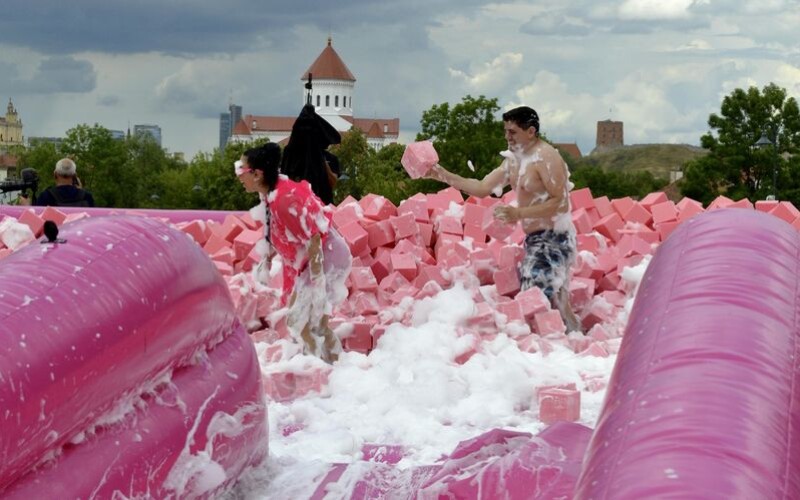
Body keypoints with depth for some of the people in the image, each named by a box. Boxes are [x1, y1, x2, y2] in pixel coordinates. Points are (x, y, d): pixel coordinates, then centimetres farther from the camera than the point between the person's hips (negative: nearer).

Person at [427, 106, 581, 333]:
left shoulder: (546, 157, -15)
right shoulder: (514, 159, 12)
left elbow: (560, 202, -22)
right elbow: (483, 188, 11)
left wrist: (519, 213, -27)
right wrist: (446, 176, 1)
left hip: (554, 239, -9)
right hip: (535, 238, 9)